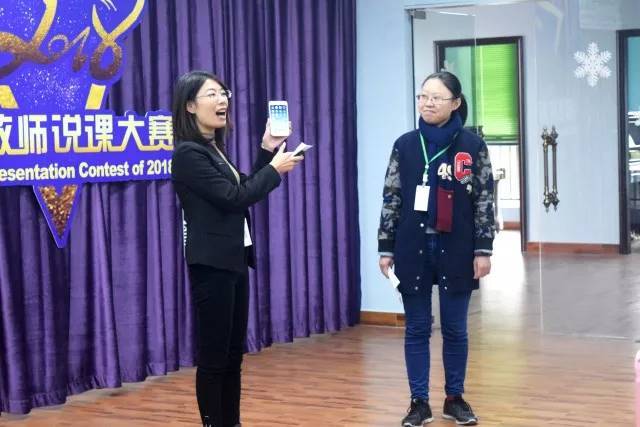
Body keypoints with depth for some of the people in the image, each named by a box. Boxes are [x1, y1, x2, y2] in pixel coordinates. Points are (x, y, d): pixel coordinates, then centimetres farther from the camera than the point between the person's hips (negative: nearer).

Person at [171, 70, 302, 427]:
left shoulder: (214, 149, 14)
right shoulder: (189, 154, -14)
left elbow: (245, 189, 19)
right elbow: (233, 197, -18)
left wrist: (267, 150, 12)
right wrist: (275, 169, -9)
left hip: (234, 261, 9)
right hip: (212, 265, -9)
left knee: (234, 354, 13)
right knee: (213, 357, -3)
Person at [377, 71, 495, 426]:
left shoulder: (473, 146, -1)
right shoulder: (405, 146, 3)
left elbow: (484, 201, -1)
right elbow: (391, 200, 4)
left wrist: (483, 249, -6)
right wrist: (386, 247, 1)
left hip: (456, 250, -1)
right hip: (413, 249, 1)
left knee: (455, 328, 8)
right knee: (416, 329, 6)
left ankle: (455, 398, 21)